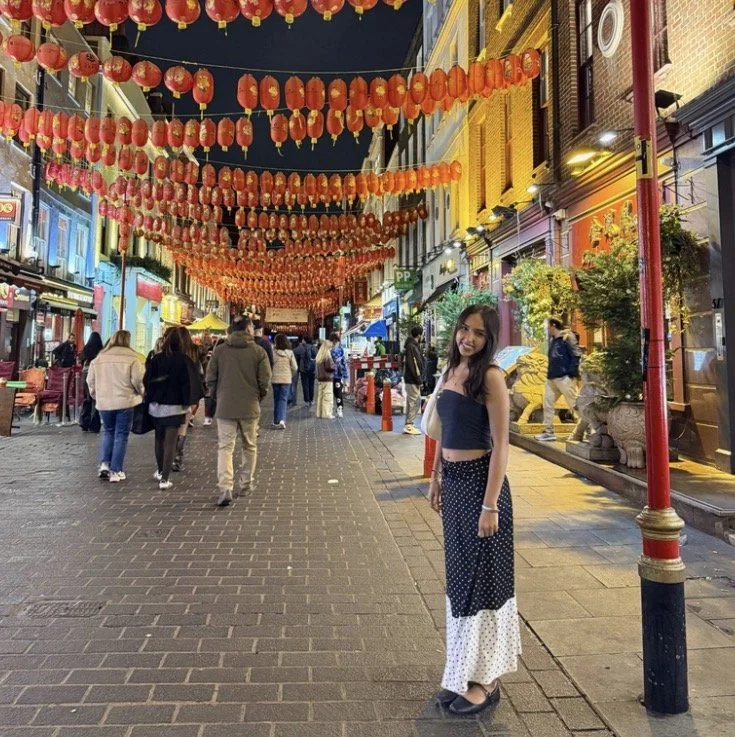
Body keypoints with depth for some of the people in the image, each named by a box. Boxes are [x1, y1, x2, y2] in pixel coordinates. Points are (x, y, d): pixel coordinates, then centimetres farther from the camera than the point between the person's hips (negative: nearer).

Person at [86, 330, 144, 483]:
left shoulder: (99, 357, 5)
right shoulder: (131, 358, -7)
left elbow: (90, 380, 9)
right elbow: (138, 380, -11)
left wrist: (96, 395, 25)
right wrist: (141, 393, 9)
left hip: (104, 402, 4)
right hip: (125, 401, -4)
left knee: (108, 432, 21)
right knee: (121, 435, 5)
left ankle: (104, 464, 7)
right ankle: (116, 471, 6)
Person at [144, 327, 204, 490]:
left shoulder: (156, 359, -4)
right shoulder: (184, 360, -10)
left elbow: (147, 381, -4)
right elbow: (190, 383, -11)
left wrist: (150, 399, 7)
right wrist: (187, 403, -4)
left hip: (156, 405, 3)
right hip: (175, 406, -3)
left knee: (159, 439, 20)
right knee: (170, 442, 0)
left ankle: (160, 471, 35)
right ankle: (164, 478, -4)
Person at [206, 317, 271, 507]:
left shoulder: (219, 350, 1)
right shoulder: (259, 351, -4)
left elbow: (210, 378, 2)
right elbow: (265, 381, -6)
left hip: (225, 407, 1)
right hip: (250, 407, 0)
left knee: (225, 447, 1)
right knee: (250, 447, 15)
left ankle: (225, 489, -11)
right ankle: (246, 485, 24)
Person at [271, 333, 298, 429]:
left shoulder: (273, 352, -8)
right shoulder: (290, 353, -4)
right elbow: (295, 368, -2)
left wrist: (270, 375, 13)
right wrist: (291, 375, 17)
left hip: (275, 379, 0)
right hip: (286, 379, 0)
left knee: (276, 399, 13)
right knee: (283, 399, 3)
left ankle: (276, 421, 20)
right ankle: (282, 420, -14)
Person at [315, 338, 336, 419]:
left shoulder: (319, 356, 8)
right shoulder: (327, 356, -16)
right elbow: (332, 367, -17)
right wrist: (335, 366, 0)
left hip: (320, 378, 8)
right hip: (327, 379, -8)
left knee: (320, 396, 12)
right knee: (328, 397, -3)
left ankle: (319, 413, 18)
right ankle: (327, 414, -4)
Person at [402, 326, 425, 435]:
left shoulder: (413, 346, 17)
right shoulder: (411, 347, -15)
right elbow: (411, 364, -21)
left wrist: (419, 378, 16)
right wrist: (418, 378, -20)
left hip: (412, 379, 10)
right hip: (412, 380, -10)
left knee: (411, 401, 13)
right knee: (414, 401, -7)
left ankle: (408, 425, 19)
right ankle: (409, 425, -3)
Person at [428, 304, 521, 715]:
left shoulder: (491, 376, -14)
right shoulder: (452, 372, 9)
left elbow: (500, 445, -16)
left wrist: (490, 505, -19)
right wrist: (436, 480, 17)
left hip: (479, 480, -8)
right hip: (453, 481, 8)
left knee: (481, 576, 5)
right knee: (460, 574, 17)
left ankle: (485, 680, 23)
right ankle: (463, 674, 34)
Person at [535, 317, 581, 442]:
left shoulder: (567, 337, -7)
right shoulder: (553, 340, 17)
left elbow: (575, 356, -13)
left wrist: (571, 373, -17)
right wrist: (549, 372, 13)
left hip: (564, 377, -9)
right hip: (552, 378, 9)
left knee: (574, 404, -6)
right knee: (547, 404, 7)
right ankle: (549, 431, 13)